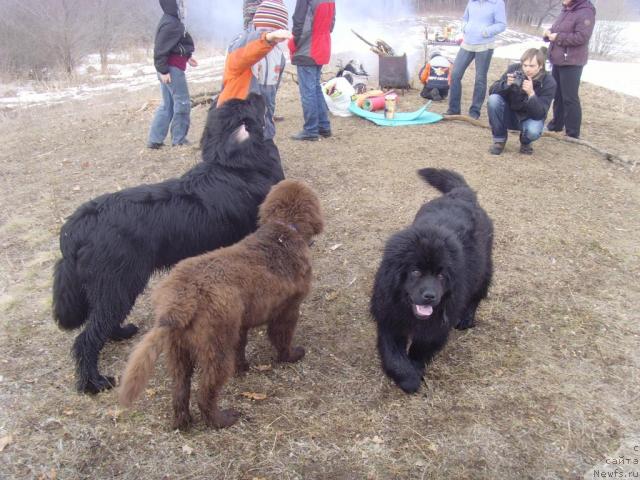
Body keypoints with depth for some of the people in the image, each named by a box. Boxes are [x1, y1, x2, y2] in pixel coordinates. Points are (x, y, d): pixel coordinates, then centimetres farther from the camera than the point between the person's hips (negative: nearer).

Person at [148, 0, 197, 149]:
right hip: (172, 69, -10)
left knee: (167, 105, 13)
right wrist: (163, 70, -23)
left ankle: (155, 139, 14)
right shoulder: (170, 24, -17)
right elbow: (160, 48, -21)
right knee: (182, 103, -2)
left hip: (171, 68, 10)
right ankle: (179, 140, 6)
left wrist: (187, 57, 28)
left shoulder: (173, 21, 15)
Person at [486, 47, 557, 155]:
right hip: (509, 115, 2)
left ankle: (525, 142, 5)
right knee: (493, 99, -27)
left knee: (533, 131, -36)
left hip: (530, 118, -2)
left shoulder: (548, 82, -20)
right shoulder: (514, 69, -15)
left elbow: (540, 114, -26)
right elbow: (492, 91, -16)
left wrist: (531, 94, -42)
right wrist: (506, 84, -37)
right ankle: (499, 140, -9)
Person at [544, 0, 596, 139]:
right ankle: (556, 124, 32)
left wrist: (558, 37, -21)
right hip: (558, 61, 9)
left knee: (570, 98, -6)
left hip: (571, 63, -9)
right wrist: (549, 33, 0)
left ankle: (573, 133, 0)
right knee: (557, 95, 18)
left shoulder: (585, 12, -14)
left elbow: (582, 37, -23)